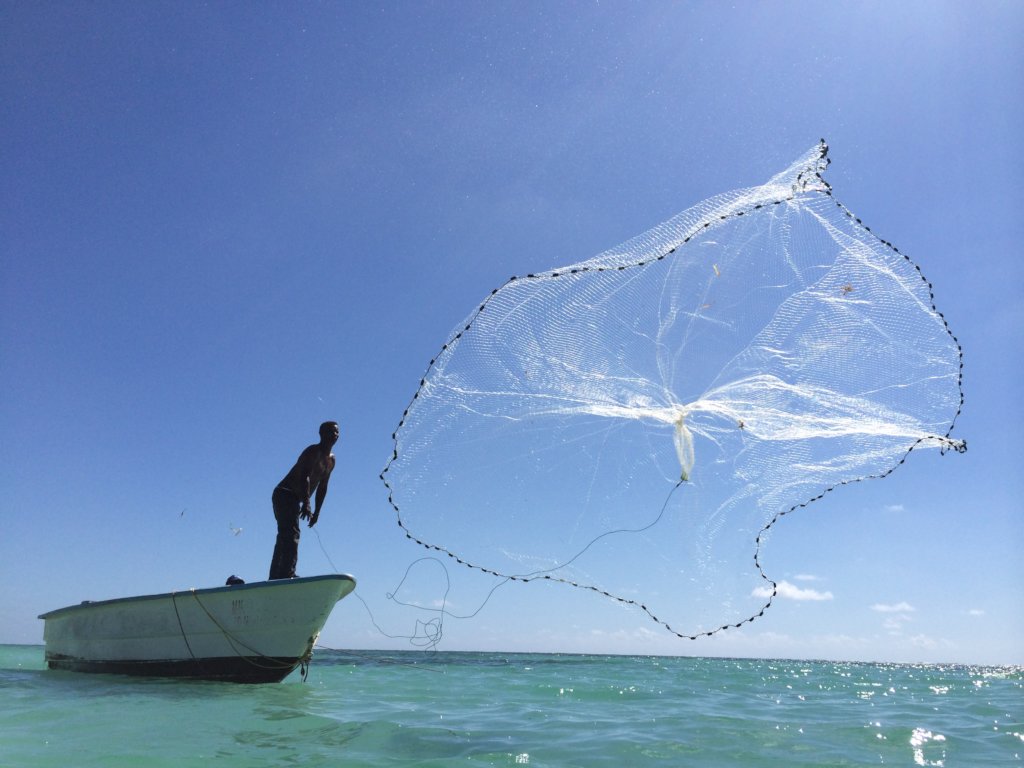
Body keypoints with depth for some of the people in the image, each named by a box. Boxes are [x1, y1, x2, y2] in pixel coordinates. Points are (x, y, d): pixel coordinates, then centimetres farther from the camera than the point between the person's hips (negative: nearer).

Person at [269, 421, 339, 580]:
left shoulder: (331, 460, 13)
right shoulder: (313, 452, -14)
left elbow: (322, 487, 16)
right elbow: (304, 477, -28)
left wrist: (316, 512, 12)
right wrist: (306, 504, -36)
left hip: (294, 500, 9)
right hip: (284, 495, -9)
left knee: (285, 537, 10)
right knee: (291, 534, -21)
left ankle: (276, 577, 15)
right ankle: (287, 574, -28)